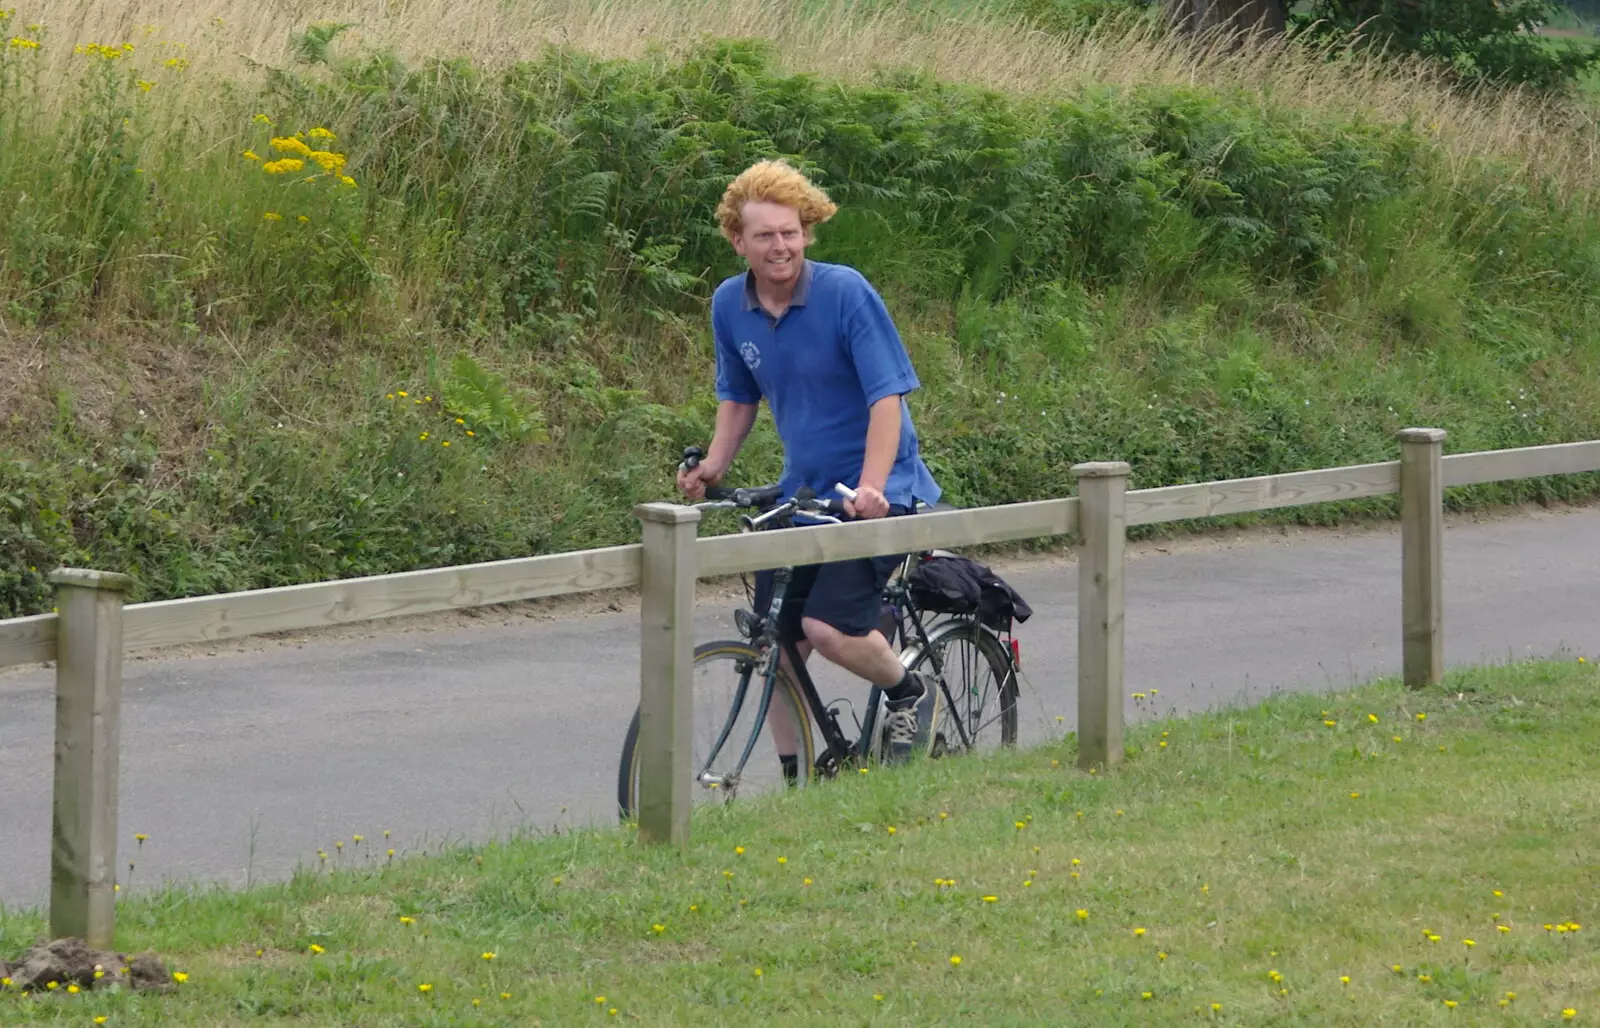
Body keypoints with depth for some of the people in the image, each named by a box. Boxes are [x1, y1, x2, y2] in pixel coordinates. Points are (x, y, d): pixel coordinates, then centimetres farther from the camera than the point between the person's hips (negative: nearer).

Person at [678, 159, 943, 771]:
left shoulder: (845, 291, -17)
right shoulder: (730, 305, 0)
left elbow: (887, 397, -19)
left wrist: (870, 487, -31)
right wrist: (712, 467, 1)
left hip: (876, 492, -6)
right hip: (801, 491, 6)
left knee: (829, 627, -21)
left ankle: (906, 693, 8)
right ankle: (795, 781, 14)